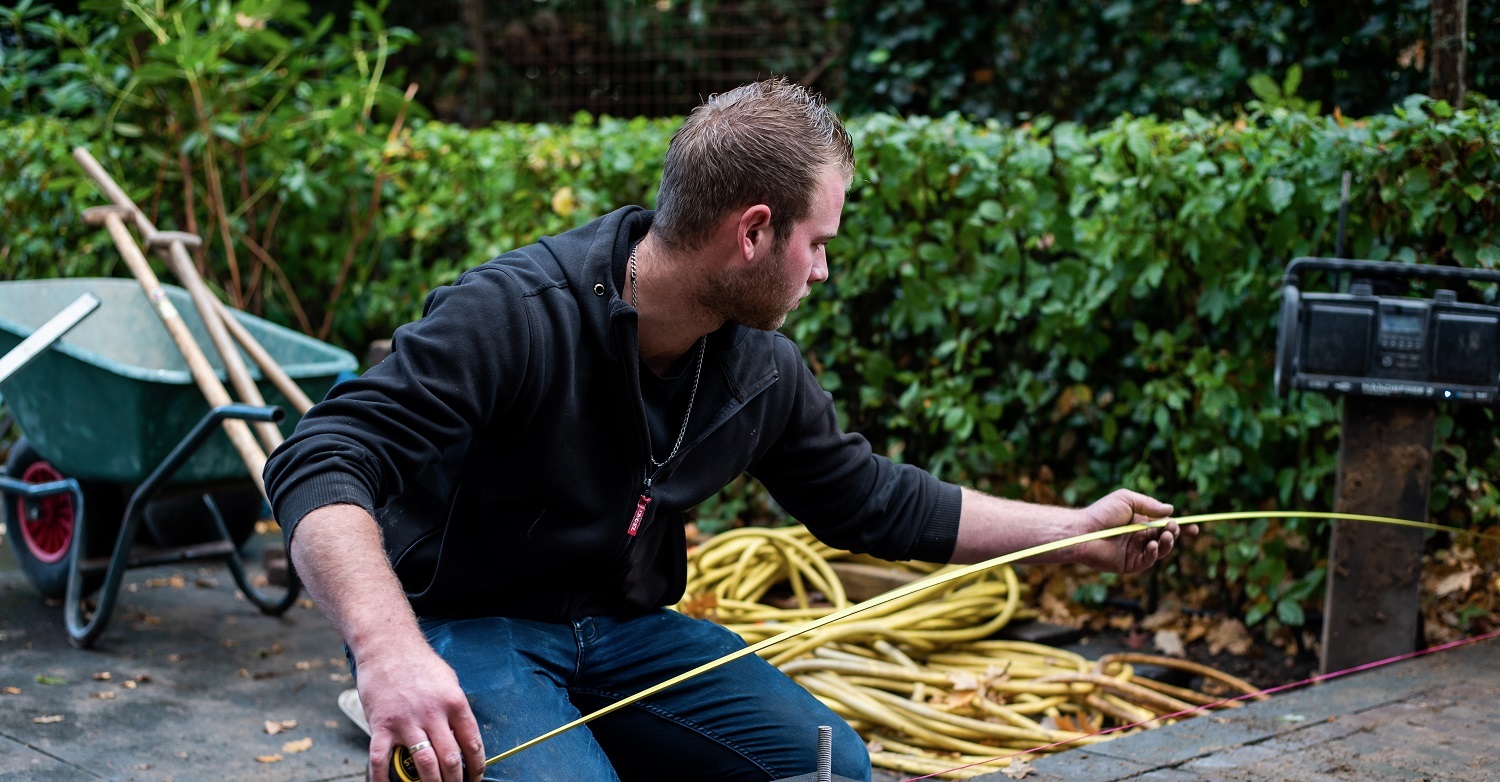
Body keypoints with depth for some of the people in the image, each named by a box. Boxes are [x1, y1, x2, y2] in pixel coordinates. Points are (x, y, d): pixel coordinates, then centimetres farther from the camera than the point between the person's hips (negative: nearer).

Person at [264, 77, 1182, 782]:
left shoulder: (764, 373, -2)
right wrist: (391, 651, -49)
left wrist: (1074, 531, 12)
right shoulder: (512, 314, -26)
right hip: (461, 630, -6)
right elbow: (321, 465, -32)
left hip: (623, 631, 7)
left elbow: (871, 500, 13)